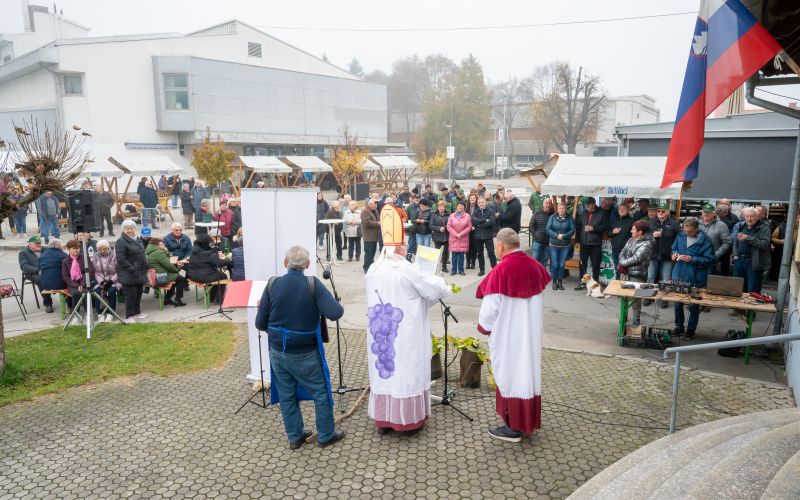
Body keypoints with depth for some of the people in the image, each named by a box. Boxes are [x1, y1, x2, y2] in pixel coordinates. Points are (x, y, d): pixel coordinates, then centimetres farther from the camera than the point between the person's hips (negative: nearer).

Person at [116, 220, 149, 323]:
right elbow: (120, 259, -20)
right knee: (130, 294, -5)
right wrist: (132, 269, -22)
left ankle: (137, 312, 27)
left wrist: (145, 267, 12)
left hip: (140, 273, 8)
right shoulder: (121, 242, -12)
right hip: (129, 275, -8)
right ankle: (129, 316, 2)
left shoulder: (137, 240, 15)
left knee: (139, 293, 15)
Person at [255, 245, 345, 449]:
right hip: (305, 355, -3)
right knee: (321, 393, 16)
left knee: (286, 396, 19)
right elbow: (334, 313, -24)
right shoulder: (313, 284, -17)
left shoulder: (272, 285, -8)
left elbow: (260, 323, -4)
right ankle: (326, 435, 29)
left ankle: (295, 436, 33)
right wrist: (338, 306, -1)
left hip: (278, 353, 3)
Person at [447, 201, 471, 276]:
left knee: (461, 255, 3)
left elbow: (469, 227, -1)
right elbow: (449, 227, 0)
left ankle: (461, 270, 12)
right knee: (454, 255, 2)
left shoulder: (467, 216, 2)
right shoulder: (452, 216, 3)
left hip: (463, 239, 0)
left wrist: (461, 234, -9)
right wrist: (456, 234, -9)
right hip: (453, 238, 0)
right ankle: (454, 270, 11)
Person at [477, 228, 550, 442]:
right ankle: (528, 420, 31)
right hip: (531, 333, 7)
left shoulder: (501, 271, -22)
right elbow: (538, 302, 9)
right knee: (528, 371, 17)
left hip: (508, 336, -6)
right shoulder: (535, 266, -2)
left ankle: (514, 427, 16)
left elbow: (490, 308, -17)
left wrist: (484, 327, 1)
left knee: (510, 375, 5)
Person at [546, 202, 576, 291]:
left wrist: (564, 236, -18)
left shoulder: (570, 218, 0)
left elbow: (573, 230, -5)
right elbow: (548, 229, -6)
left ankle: (560, 282, 18)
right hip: (554, 244, 0)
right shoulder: (552, 217, 0)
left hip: (566, 245, 1)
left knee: (562, 265, 5)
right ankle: (554, 282, 15)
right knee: (554, 264, 0)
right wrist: (556, 235, -19)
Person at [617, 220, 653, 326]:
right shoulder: (631, 239, 9)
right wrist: (623, 263, -12)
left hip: (636, 275, -7)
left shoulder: (646, 243, -14)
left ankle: (636, 321, 16)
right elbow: (622, 253, 7)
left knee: (636, 298, 3)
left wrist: (622, 263, -11)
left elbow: (636, 259, -21)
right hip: (625, 272, 7)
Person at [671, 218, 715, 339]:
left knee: (693, 306, 9)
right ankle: (679, 327, 31)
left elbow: (709, 260, -14)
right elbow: (674, 248, 17)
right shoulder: (680, 236, 1)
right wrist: (675, 253, -5)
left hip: (695, 279, -4)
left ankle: (690, 330, 23)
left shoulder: (705, 241, -14)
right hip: (679, 275, 5)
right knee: (677, 303, 15)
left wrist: (692, 259, -22)